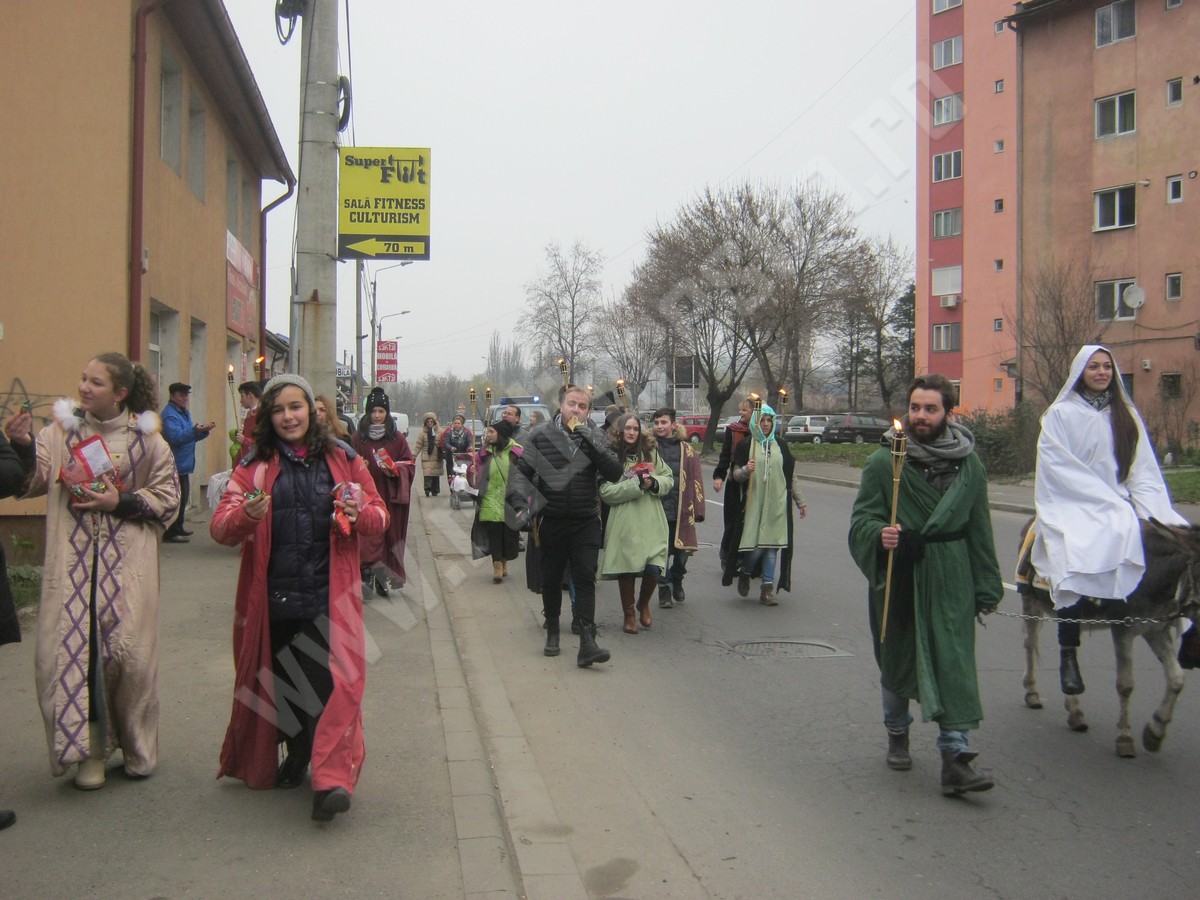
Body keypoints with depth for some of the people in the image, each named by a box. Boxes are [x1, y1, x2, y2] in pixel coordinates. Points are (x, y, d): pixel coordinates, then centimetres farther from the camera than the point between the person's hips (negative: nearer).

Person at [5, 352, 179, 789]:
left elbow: (168, 495, 4)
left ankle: (135, 748, 19)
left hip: (127, 564, -1)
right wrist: (22, 445, -21)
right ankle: (90, 749, 11)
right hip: (73, 561, 1)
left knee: (129, 650, -1)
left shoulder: (146, 438, 1)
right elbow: (34, 482, -4)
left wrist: (122, 502, -9)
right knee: (73, 648, -4)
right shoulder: (61, 430, 4)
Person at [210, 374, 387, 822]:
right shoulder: (255, 465, 5)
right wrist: (245, 516, -25)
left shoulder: (342, 459, 6)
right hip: (273, 597, 2)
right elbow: (220, 527, -3)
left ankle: (331, 780, -9)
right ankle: (295, 758, 34)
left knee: (329, 683, -10)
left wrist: (360, 512, -14)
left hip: (328, 597, -2)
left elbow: (379, 517, 9)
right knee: (281, 685, 13)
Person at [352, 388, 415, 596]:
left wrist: (395, 470, -10)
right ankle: (368, 572, -8)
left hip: (390, 497, 1)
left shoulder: (397, 438, 6)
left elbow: (409, 463, 8)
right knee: (368, 536, -10)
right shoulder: (358, 437, 3)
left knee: (389, 534, 4)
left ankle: (383, 579, 14)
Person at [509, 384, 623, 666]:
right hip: (551, 522, 0)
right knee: (551, 578, 13)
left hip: (586, 523, 0)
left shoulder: (595, 436, 1)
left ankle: (587, 642, -10)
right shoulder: (541, 436, -2)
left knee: (585, 578, -7)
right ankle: (552, 631, 31)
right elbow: (522, 472, 1)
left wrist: (591, 442, -19)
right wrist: (520, 504, -13)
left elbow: (615, 472, -9)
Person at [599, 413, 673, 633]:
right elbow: (606, 492, -10)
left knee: (653, 568, -7)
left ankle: (644, 603, 24)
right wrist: (637, 484, -15)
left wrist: (654, 483, -7)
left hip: (652, 522, 3)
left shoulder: (650, 452, 11)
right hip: (625, 523, -3)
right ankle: (629, 615, 23)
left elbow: (669, 479, 15)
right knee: (627, 569, 3)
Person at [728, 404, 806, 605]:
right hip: (753, 504, -3)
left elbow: (792, 477, 16)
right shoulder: (745, 446, 2)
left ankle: (767, 588, 7)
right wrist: (745, 471, -20)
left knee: (772, 545, 0)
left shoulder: (781, 447, 12)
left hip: (777, 505, 3)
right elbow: (734, 474, 1)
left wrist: (800, 501, 13)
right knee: (755, 545, -8)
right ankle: (744, 573, 22)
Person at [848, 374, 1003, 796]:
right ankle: (897, 734, 38)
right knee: (896, 661, 15)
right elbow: (861, 519, -4)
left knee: (954, 665, -7)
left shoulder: (969, 465, 4)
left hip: (950, 582, 1)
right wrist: (879, 534, -27)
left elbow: (980, 531, 9)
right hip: (899, 579, -1)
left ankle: (954, 759, -4)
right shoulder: (884, 462, -4)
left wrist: (986, 587, 8)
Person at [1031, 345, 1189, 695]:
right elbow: (1061, 469, -7)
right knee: (1080, 555, -32)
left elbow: (1143, 470, 10)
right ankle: (1067, 653, -24)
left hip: (1121, 506, 5)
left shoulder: (1127, 415, 15)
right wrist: (1108, 501, -14)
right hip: (1073, 506, -5)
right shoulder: (1061, 414, 2)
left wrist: (1152, 511, -8)